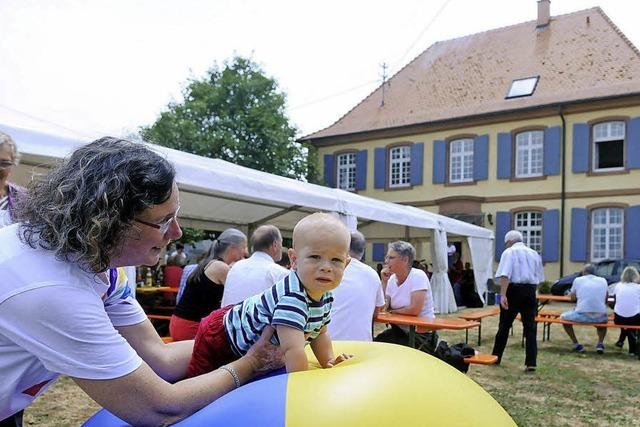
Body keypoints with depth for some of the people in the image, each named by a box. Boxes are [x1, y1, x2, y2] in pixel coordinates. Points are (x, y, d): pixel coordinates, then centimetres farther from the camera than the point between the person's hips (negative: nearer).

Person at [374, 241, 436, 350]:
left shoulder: (418, 276, -16)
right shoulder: (391, 279, 3)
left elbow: (414, 309, -26)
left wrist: (391, 311, -10)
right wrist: (384, 281, -9)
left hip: (421, 333, -6)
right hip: (399, 330, 6)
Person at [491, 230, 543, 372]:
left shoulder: (509, 252, -4)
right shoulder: (534, 254, 14)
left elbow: (505, 275, -17)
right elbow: (539, 278, 15)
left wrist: (503, 295, -22)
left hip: (514, 290, -4)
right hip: (530, 291, 4)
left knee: (504, 325, 7)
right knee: (530, 327, 5)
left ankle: (496, 357, 18)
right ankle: (531, 363, 1)